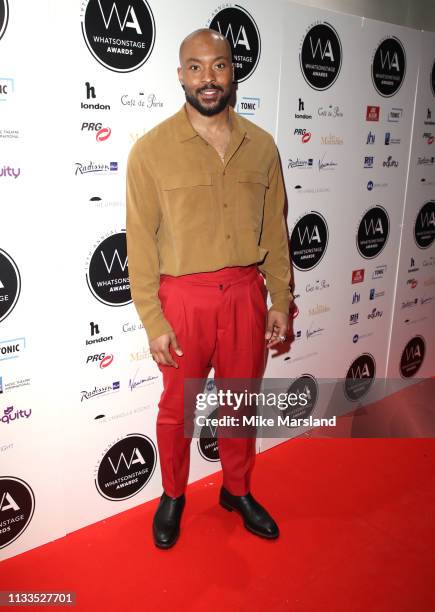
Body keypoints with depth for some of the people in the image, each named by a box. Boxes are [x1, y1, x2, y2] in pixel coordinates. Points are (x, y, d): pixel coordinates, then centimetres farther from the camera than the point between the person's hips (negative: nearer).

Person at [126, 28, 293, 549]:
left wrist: (280, 301, 6)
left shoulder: (260, 145, 2)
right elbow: (140, 243, -7)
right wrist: (153, 322, -9)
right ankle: (173, 497, 39)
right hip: (184, 297, -2)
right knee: (177, 408, 14)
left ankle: (237, 491, 41)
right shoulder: (151, 149, -8)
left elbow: (275, 230, 7)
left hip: (246, 293, 3)